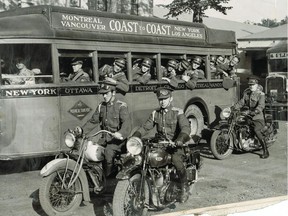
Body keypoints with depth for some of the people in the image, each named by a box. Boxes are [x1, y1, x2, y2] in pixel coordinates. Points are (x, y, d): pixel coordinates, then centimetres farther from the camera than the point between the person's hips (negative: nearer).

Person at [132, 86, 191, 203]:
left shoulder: (178, 112, -3)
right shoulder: (155, 113, 11)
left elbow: (185, 128, -17)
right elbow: (145, 127, 8)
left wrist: (180, 139, -37)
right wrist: (134, 137, -10)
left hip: (175, 145, -4)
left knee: (176, 160, -32)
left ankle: (184, 189, -13)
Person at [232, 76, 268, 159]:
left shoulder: (260, 94, -5)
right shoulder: (246, 93, 15)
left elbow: (261, 105, -19)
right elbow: (241, 102, 8)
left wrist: (255, 111, -37)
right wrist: (234, 107, -10)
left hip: (257, 117, -7)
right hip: (247, 115, 7)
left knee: (256, 130, -27)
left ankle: (266, 151, -19)